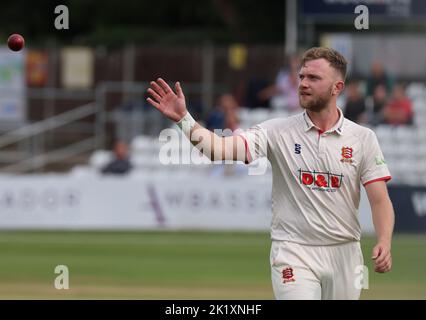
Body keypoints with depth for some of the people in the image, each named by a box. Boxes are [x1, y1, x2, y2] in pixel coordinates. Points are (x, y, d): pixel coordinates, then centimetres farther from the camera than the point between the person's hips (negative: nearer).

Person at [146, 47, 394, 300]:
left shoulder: (363, 138, 0)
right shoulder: (278, 132, -3)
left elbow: (380, 200, -4)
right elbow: (222, 148, -17)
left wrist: (385, 242, -23)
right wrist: (184, 118, -31)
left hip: (344, 255, 2)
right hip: (294, 251, -2)